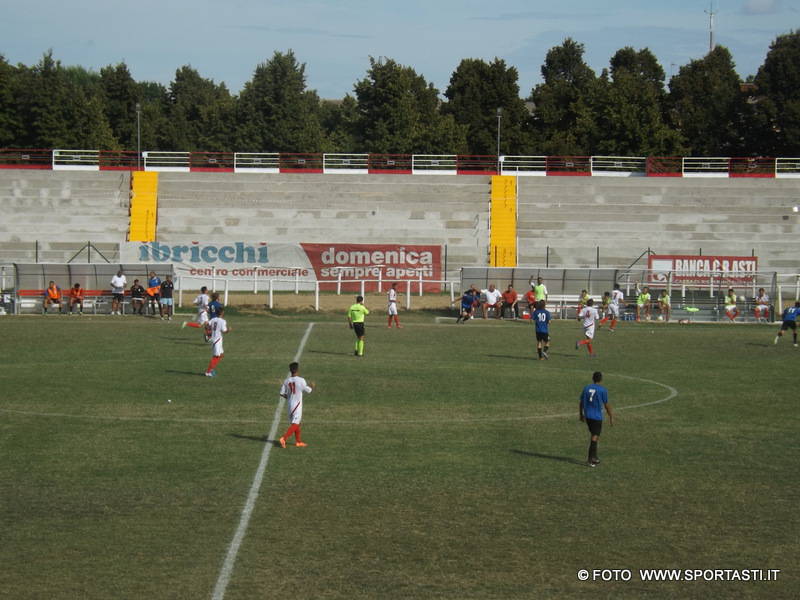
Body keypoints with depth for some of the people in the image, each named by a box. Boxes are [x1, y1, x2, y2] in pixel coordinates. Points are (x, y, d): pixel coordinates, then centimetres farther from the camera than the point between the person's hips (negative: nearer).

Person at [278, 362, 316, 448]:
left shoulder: (286, 381, 0)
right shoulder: (301, 380, -14)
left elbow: (282, 393, 1)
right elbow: (308, 391, -5)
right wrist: (312, 386, 17)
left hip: (289, 405, 6)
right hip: (297, 405, -6)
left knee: (296, 423, 18)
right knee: (295, 424, -5)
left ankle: (298, 441, 26)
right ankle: (283, 438, -20)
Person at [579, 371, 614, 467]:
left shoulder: (586, 388, 6)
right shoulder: (603, 390, -8)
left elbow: (580, 402, 10)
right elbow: (607, 405, -6)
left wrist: (581, 414, 22)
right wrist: (611, 417, 3)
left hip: (587, 416, 5)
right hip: (597, 416, -5)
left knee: (593, 435, 20)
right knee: (594, 437, -3)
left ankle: (594, 457, 23)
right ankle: (590, 460, -10)